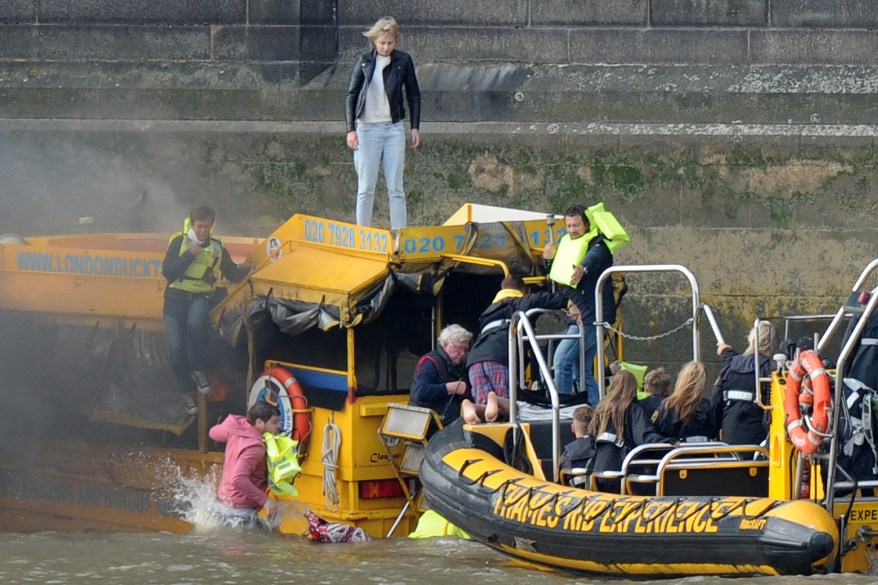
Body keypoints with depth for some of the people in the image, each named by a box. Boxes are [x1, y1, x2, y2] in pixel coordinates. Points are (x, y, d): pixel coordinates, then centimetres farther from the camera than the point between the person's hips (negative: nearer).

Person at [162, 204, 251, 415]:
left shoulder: (216, 248, 8)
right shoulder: (179, 242, 2)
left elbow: (233, 274, 12)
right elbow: (167, 272, -8)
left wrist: (251, 270, -2)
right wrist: (189, 255, -14)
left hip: (202, 296, 0)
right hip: (176, 297, 0)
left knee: (195, 324, -35)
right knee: (175, 346, -14)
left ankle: (200, 371, -15)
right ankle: (186, 390, 3)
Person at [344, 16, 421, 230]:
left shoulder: (403, 61, 4)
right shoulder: (364, 61, 2)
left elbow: (414, 95, 11)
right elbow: (351, 96, 4)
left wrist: (415, 127, 6)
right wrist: (351, 129, -3)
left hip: (394, 129, 1)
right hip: (367, 129, -1)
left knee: (395, 188, 0)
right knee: (366, 188, 1)